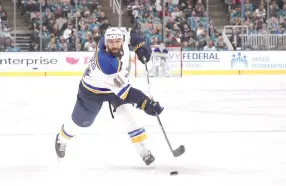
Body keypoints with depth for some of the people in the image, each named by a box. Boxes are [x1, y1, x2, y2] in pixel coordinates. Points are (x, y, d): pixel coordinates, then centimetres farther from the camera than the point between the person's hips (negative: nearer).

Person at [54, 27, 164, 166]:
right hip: (92, 90, -5)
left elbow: (128, 32, -1)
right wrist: (144, 103, -52)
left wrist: (140, 46, -15)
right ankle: (61, 139, 48)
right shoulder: (106, 62, -46)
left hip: (117, 83, 5)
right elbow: (121, 90, -46)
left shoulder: (121, 35, -28)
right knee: (81, 120, 17)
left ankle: (143, 150, -9)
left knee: (126, 114, -16)